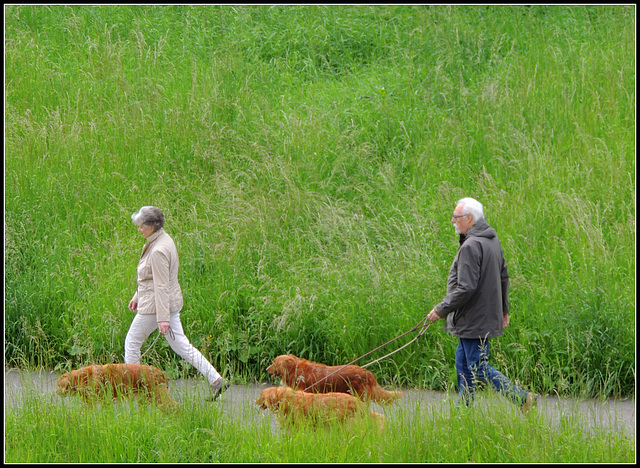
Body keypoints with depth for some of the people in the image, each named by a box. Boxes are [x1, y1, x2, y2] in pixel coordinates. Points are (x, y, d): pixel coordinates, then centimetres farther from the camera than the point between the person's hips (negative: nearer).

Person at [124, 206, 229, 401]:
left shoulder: (158, 251, -22)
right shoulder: (164, 240, 9)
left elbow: (161, 286, -24)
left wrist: (163, 317, -24)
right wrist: (137, 296, 28)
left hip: (155, 305, -10)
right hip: (172, 303, 10)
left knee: (132, 342, 8)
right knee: (181, 344, 10)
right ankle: (216, 380, 3)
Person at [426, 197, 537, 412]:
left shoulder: (471, 247, -22)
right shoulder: (493, 241, 9)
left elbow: (466, 288, -26)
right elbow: (504, 277, 18)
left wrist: (441, 309, -17)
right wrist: (503, 310, 27)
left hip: (474, 320, -10)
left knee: (478, 367, -5)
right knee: (462, 362, 17)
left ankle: (522, 397, -8)